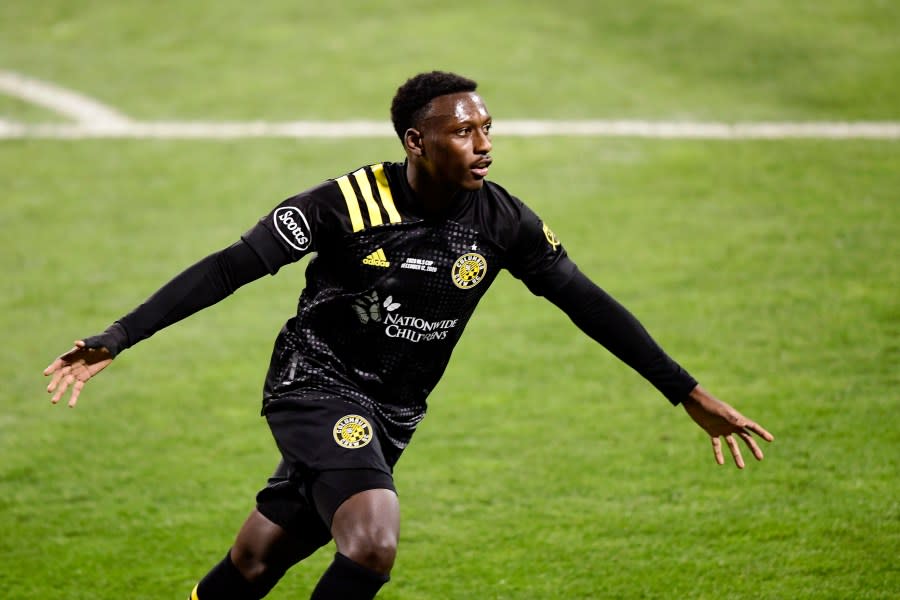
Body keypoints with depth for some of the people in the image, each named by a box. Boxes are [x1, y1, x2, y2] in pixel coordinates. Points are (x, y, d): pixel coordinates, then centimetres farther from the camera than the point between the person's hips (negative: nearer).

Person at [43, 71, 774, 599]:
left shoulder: (502, 222, -7)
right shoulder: (352, 203, -19)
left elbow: (588, 304, -1)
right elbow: (233, 266, -17)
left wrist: (691, 395, -2)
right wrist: (116, 339, -23)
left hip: (389, 417, 5)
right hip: (317, 386, -5)